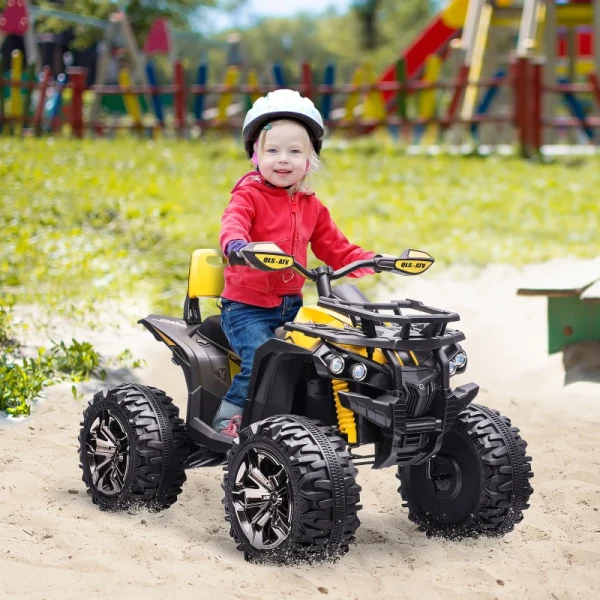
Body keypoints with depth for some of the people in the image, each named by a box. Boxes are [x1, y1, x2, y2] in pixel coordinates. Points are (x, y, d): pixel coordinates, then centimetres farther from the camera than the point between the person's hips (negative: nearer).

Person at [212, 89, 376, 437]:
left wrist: (371, 262, 2)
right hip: (246, 306, -5)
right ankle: (227, 416, -9)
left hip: (291, 305, 6)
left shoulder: (312, 207, 13)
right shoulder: (249, 195, -5)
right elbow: (233, 222, -26)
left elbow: (335, 248, 19)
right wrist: (236, 244, -49)